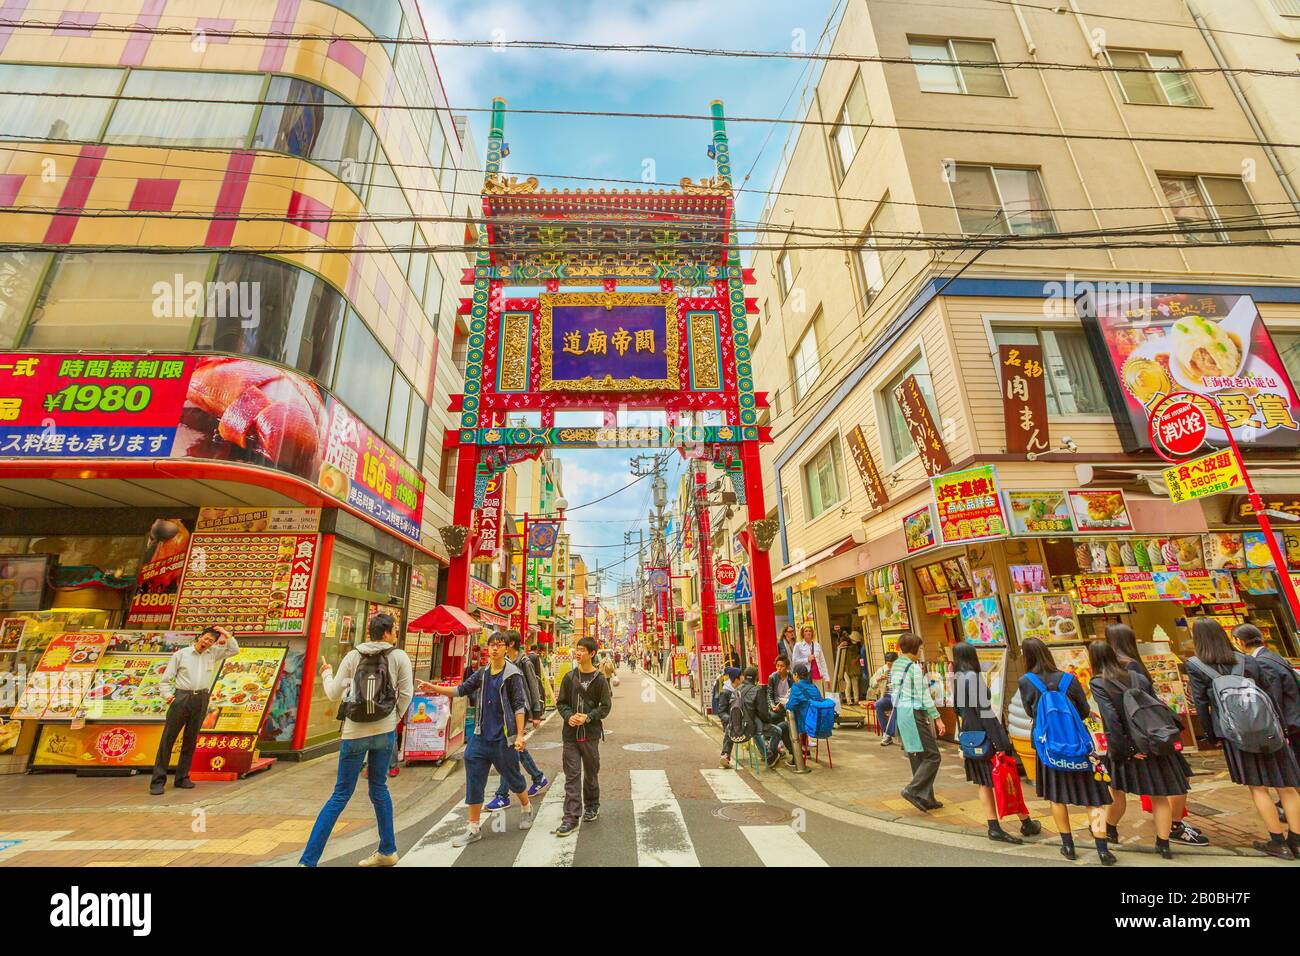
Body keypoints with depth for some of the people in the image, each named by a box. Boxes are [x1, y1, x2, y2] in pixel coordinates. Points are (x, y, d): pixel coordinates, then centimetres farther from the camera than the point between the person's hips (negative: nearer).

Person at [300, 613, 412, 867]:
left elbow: (333, 694, 3)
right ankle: (387, 851, 27)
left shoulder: (353, 656, -1)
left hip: (355, 733, 0)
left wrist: (326, 674, 22)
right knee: (378, 787, 17)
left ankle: (307, 860, 10)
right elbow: (406, 693, -7)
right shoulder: (399, 656, -5)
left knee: (341, 794, 11)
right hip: (385, 731, 0)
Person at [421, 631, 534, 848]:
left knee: (513, 777, 11)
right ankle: (473, 828, 19)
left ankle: (527, 809, 38)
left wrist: (520, 735, -17)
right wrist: (434, 688, -1)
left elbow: (519, 706, -12)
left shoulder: (513, 674, -12)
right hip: (481, 736, 5)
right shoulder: (482, 672, 5)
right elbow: (461, 690, 8)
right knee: (474, 780, 4)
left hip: (503, 737, -4)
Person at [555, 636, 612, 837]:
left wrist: (587, 717, -18)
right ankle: (571, 817, 8)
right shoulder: (569, 677, 2)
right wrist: (568, 716, -11)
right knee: (571, 775, 1)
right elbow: (561, 702, 7)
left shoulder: (600, 679, -7)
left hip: (590, 734, -2)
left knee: (591, 773, 13)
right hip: (570, 734, 2)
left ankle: (592, 807, 34)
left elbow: (606, 706, -5)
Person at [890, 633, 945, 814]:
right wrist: (937, 718, -6)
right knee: (932, 756, 0)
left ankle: (926, 799, 21)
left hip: (899, 712, 9)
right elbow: (924, 696, -14)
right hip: (914, 713, -9)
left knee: (917, 757, 14)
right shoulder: (914, 667, -15)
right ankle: (912, 790, -3)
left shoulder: (896, 666, 10)